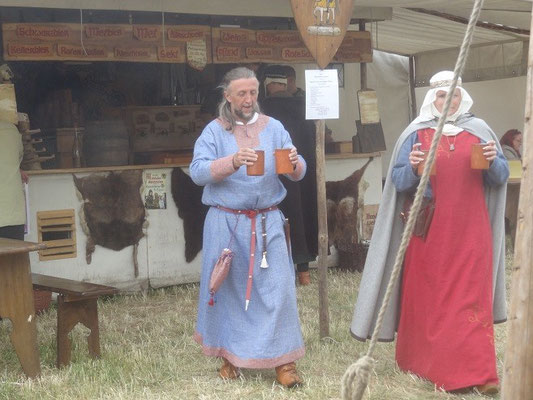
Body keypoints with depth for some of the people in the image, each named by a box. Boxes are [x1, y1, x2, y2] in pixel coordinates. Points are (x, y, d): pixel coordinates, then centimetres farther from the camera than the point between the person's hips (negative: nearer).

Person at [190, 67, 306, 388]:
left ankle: (283, 360, 4)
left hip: (268, 223, 1)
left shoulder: (273, 128, 6)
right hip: (226, 224, -1)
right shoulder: (214, 131, 0)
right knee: (228, 288, 6)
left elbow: (298, 173, 2)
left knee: (277, 288, -3)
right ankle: (230, 355, 21)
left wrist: (295, 163, -22)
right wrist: (233, 161, -30)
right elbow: (197, 172, -13)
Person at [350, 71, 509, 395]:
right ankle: (427, 363, 16)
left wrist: (494, 162, -14)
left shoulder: (479, 131, 7)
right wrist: (412, 167, -21)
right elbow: (397, 181, -1)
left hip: (470, 232, 1)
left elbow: (501, 176, 7)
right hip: (429, 231, -1)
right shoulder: (416, 134, 2)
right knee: (429, 298, 4)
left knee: (472, 298, -1)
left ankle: (479, 372, 1)